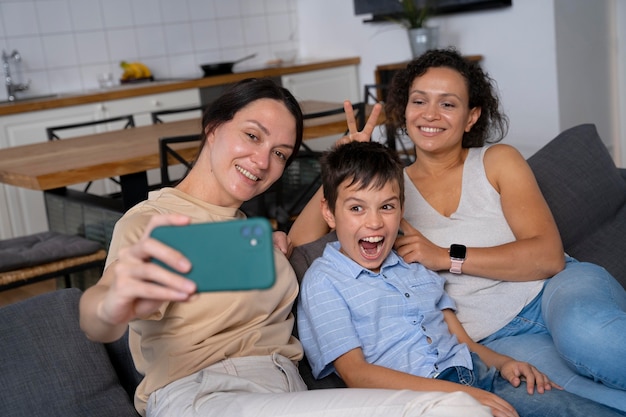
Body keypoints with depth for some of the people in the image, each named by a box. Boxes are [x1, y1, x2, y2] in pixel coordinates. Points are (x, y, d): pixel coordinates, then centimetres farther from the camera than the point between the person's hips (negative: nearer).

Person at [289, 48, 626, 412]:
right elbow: (301, 242, 0)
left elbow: (549, 256, -5)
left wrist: (447, 257, -12)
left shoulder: (497, 161, 7)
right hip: (493, 339, 0)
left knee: (586, 333, -39)